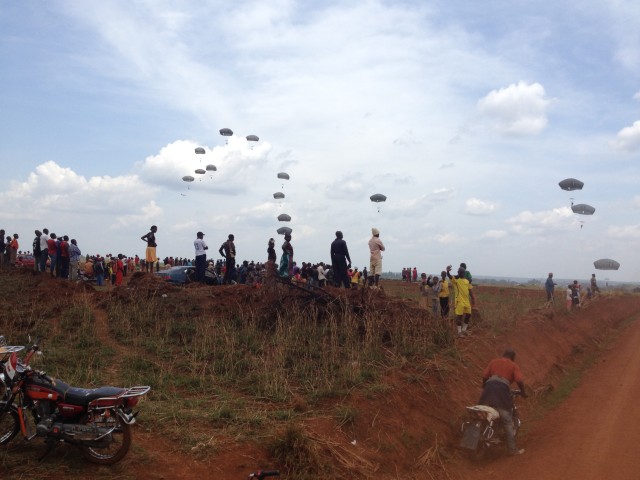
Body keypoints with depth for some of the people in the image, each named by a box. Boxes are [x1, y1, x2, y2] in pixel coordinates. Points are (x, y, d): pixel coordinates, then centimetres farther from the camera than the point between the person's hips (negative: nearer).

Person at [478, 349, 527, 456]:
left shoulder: (494, 361, 23)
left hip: (489, 387, 3)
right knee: (508, 421, 2)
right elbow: (519, 380, -2)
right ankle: (512, 449, 2)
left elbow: (484, 375, 16)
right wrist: (523, 392, 14)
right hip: (502, 390, -3)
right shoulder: (514, 365, 14)